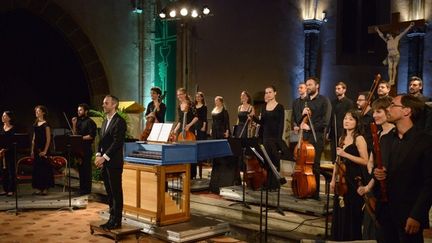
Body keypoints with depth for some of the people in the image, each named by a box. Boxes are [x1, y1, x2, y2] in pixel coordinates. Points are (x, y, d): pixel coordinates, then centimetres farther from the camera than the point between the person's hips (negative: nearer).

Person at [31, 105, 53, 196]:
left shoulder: (46, 124, -8)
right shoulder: (35, 124, 13)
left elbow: (48, 139, -11)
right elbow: (34, 138, 16)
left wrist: (45, 151, -16)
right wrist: (32, 150, 12)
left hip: (43, 148, -7)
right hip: (36, 148, 7)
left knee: (44, 168, -3)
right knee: (36, 167, 8)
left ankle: (45, 188, 4)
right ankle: (38, 188, 14)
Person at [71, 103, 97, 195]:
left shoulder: (90, 122, -8)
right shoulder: (79, 121, 15)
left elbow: (91, 136, -15)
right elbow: (75, 134, 13)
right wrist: (74, 124, 3)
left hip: (86, 149, -8)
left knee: (86, 169, -3)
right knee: (80, 169, 11)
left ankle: (87, 189, 3)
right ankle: (82, 188, 19)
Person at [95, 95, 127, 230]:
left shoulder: (119, 121, -10)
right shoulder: (105, 121, 17)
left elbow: (117, 142, -17)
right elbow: (101, 140, 17)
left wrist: (104, 157, -19)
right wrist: (98, 154, 2)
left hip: (114, 162, -8)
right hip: (104, 162, 8)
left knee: (116, 192, -1)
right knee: (109, 192, 12)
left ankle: (116, 221, 5)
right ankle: (112, 219, 20)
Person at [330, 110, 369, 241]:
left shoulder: (359, 139, -8)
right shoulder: (342, 138, 13)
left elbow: (365, 161, -16)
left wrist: (346, 154, -20)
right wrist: (333, 180, 15)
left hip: (354, 180, -7)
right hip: (341, 180, 7)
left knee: (351, 213, -1)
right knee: (339, 213, 11)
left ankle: (352, 238, 10)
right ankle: (339, 237, 22)